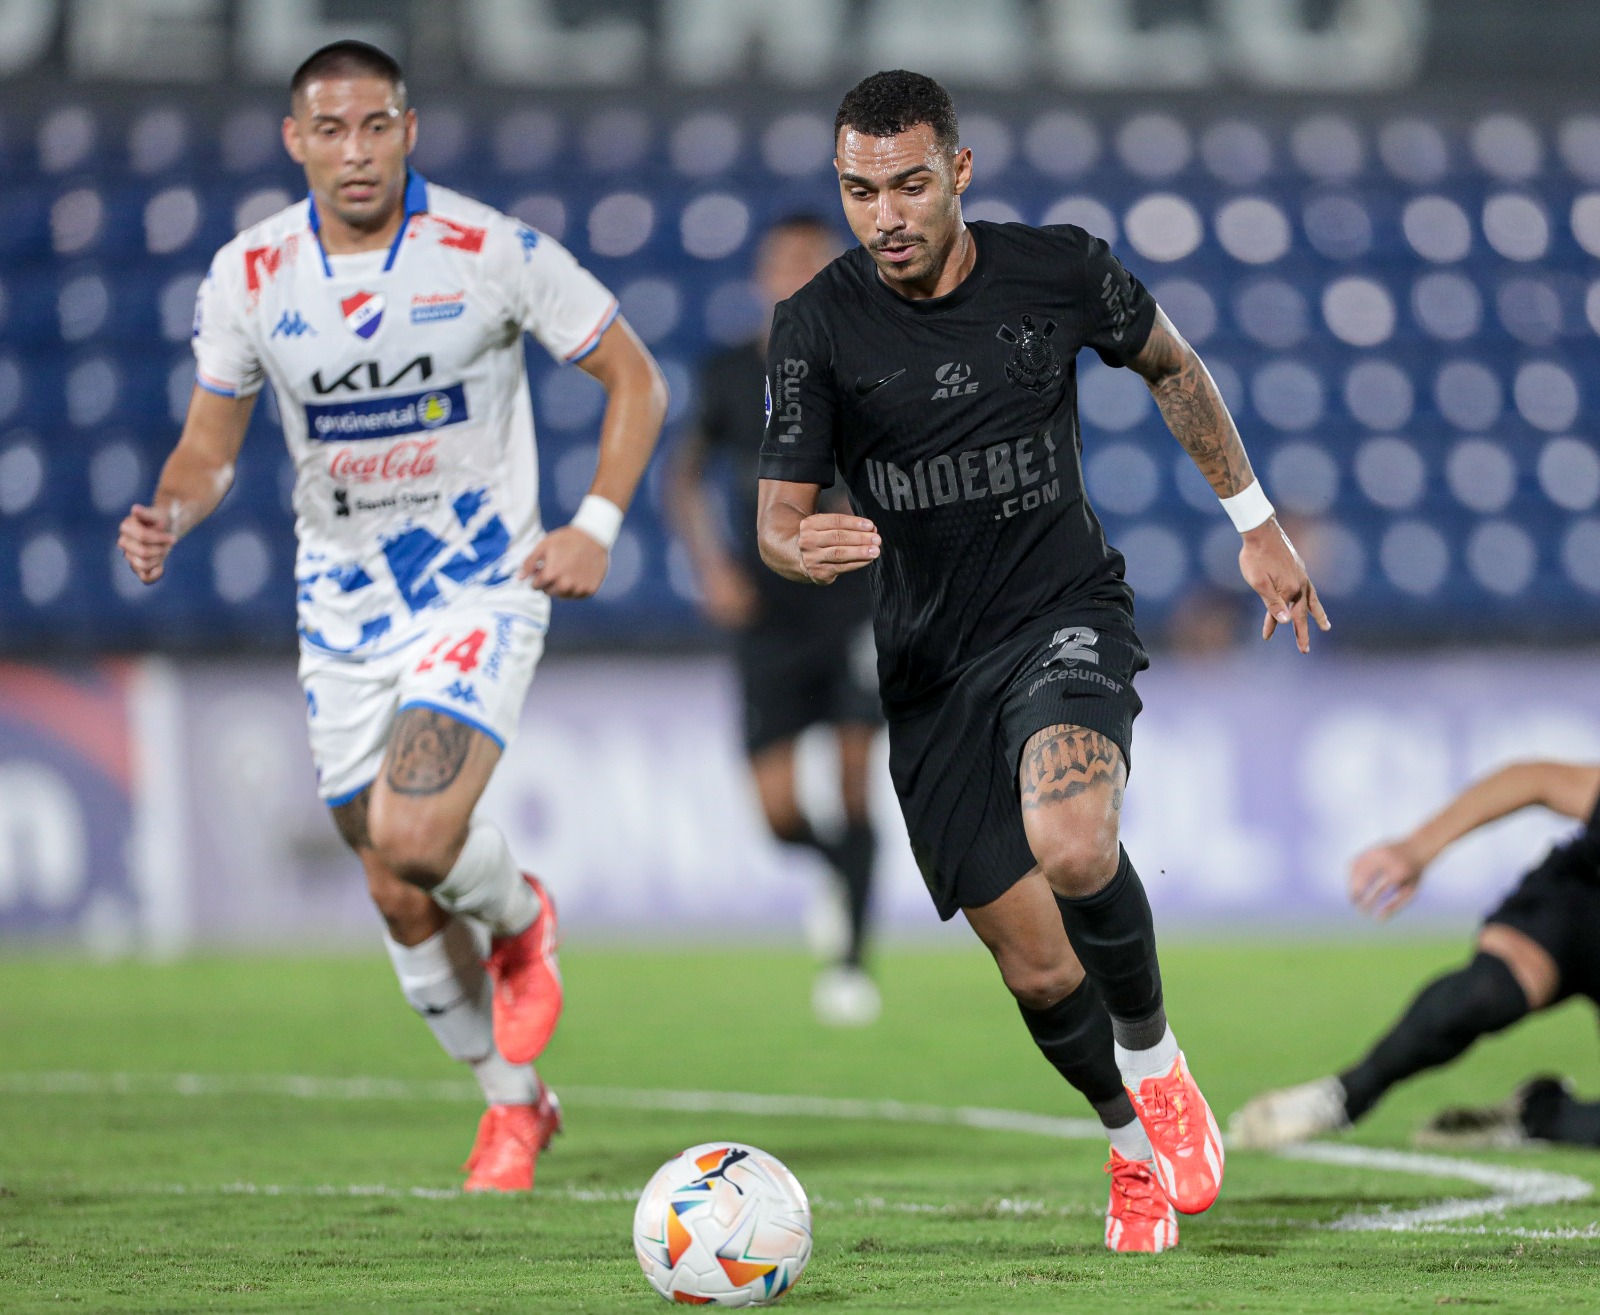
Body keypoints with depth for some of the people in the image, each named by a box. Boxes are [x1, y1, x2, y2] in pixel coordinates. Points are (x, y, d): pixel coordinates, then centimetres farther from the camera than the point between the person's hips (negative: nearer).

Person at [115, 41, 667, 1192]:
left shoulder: (493, 253, -14)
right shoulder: (249, 276, -5)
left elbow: (636, 381, -3)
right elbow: (212, 443, 7)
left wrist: (597, 526, -15)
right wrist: (171, 517, -15)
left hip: (482, 591, -4)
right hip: (343, 608, 4)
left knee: (413, 838, -25)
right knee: (403, 903, 8)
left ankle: (522, 918, 10)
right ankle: (515, 1099, 30)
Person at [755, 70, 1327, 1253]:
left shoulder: (1060, 270, -7)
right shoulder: (818, 327, -8)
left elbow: (1172, 367, 13)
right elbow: (779, 514, -7)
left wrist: (1256, 523, 16)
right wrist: (803, 549, -31)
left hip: (1067, 613, -2)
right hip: (932, 664, 2)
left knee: (1072, 846, -33)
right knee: (1037, 970, 2)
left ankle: (1155, 1060, -4)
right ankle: (1133, 1145, 32)